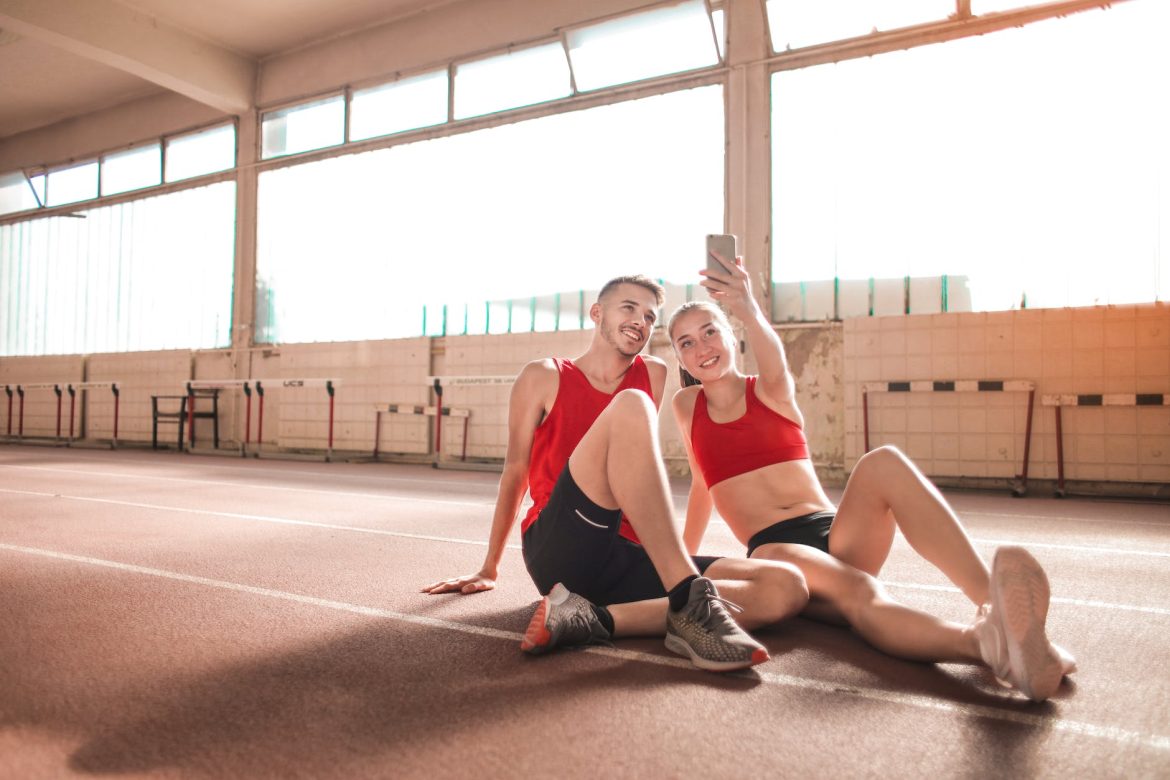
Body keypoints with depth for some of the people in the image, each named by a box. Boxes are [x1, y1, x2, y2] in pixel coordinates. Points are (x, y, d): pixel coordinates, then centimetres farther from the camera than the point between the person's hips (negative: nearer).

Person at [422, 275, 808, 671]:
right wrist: (489, 567, 16)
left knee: (788, 588, -16)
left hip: (630, 560, 5)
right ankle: (691, 601, -35)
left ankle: (597, 619, -28)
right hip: (560, 553, -4)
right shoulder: (543, 377, 8)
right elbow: (515, 469, 12)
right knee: (630, 405, -25)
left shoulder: (654, 375, 18)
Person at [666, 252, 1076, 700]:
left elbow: (776, 365, -18)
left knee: (883, 462, -33)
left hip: (833, 533, 2)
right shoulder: (686, 406, 13)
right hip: (773, 551, -1)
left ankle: (993, 601, -51)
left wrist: (748, 312, -41)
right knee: (854, 589, -39)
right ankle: (982, 641, -68)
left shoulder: (771, 391, 9)